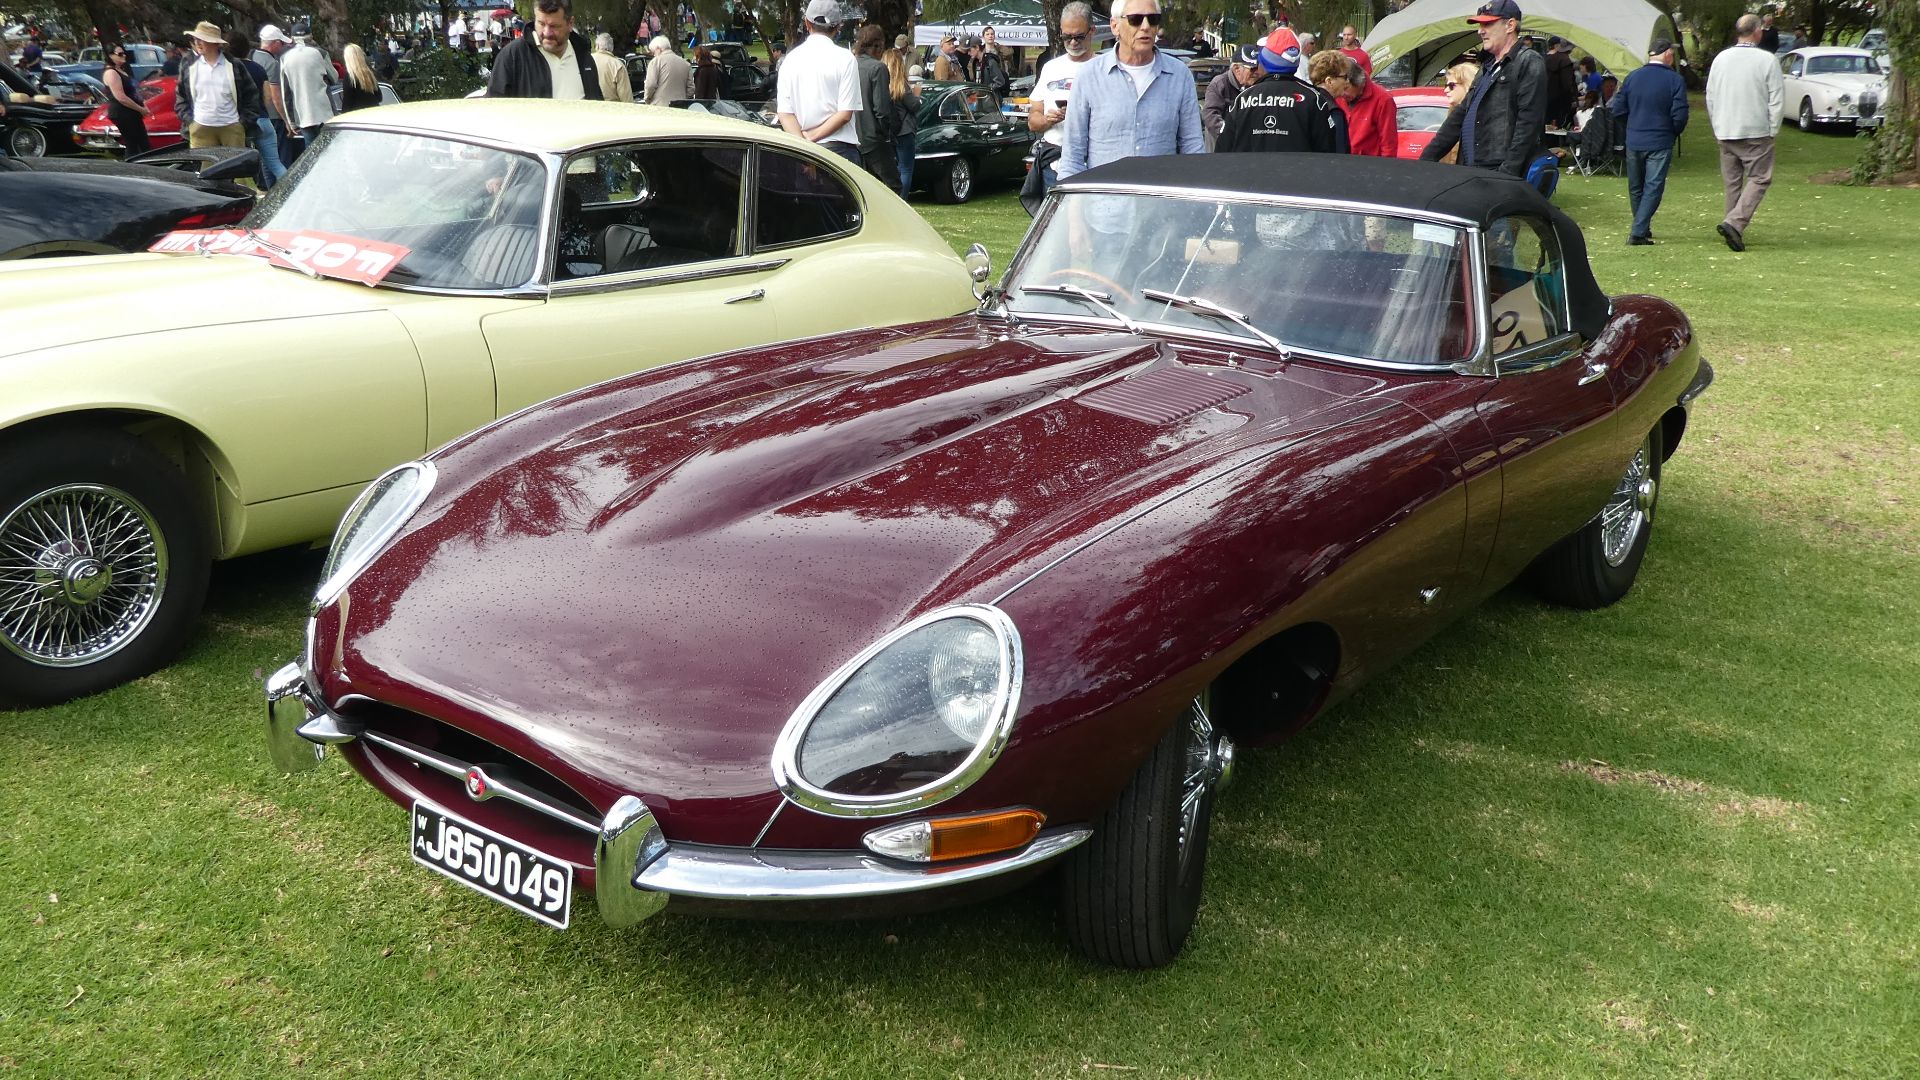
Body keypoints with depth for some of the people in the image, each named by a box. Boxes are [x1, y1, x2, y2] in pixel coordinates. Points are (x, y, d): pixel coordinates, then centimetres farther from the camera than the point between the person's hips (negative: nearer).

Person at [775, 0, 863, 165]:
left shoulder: (791, 59, 6)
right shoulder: (844, 58, -3)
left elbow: (785, 113, -1)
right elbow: (845, 113, -9)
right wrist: (812, 137, -4)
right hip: (839, 149, -3)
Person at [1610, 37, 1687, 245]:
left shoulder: (1632, 76, 2)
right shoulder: (1675, 80, -8)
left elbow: (1617, 110, 4)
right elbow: (1679, 116, -12)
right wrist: (1673, 133, 8)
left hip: (1633, 142, 4)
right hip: (1660, 144, -4)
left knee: (1635, 188, 16)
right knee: (1653, 187, -1)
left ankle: (1642, 229, 27)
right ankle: (1639, 232, -12)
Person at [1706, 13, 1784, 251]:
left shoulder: (1720, 59, 4)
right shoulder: (1767, 60, -9)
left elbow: (1710, 97, 10)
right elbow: (1777, 100, -8)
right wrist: (1772, 131, 2)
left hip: (1725, 133, 5)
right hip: (1756, 132, -5)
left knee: (1732, 183, 12)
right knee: (1758, 179, 1)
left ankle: (1736, 232, 15)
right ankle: (1734, 222, -17)